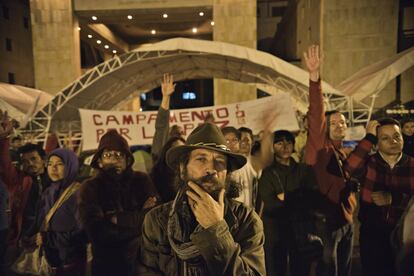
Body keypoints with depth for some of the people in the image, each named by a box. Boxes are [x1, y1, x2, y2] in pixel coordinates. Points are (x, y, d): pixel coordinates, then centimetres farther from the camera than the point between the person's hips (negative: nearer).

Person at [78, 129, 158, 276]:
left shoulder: (141, 181, -5)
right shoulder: (89, 188, -8)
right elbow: (97, 232, -18)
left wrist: (116, 218, -15)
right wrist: (138, 217, -16)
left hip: (143, 261, 1)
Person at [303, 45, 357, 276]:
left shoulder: (346, 154, 11)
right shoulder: (320, 148, -11)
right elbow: (316, 116, -27)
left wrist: (351, 214, 12)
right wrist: (314, 77, -38)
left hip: (347, 222, 7)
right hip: (325, 222, -7)